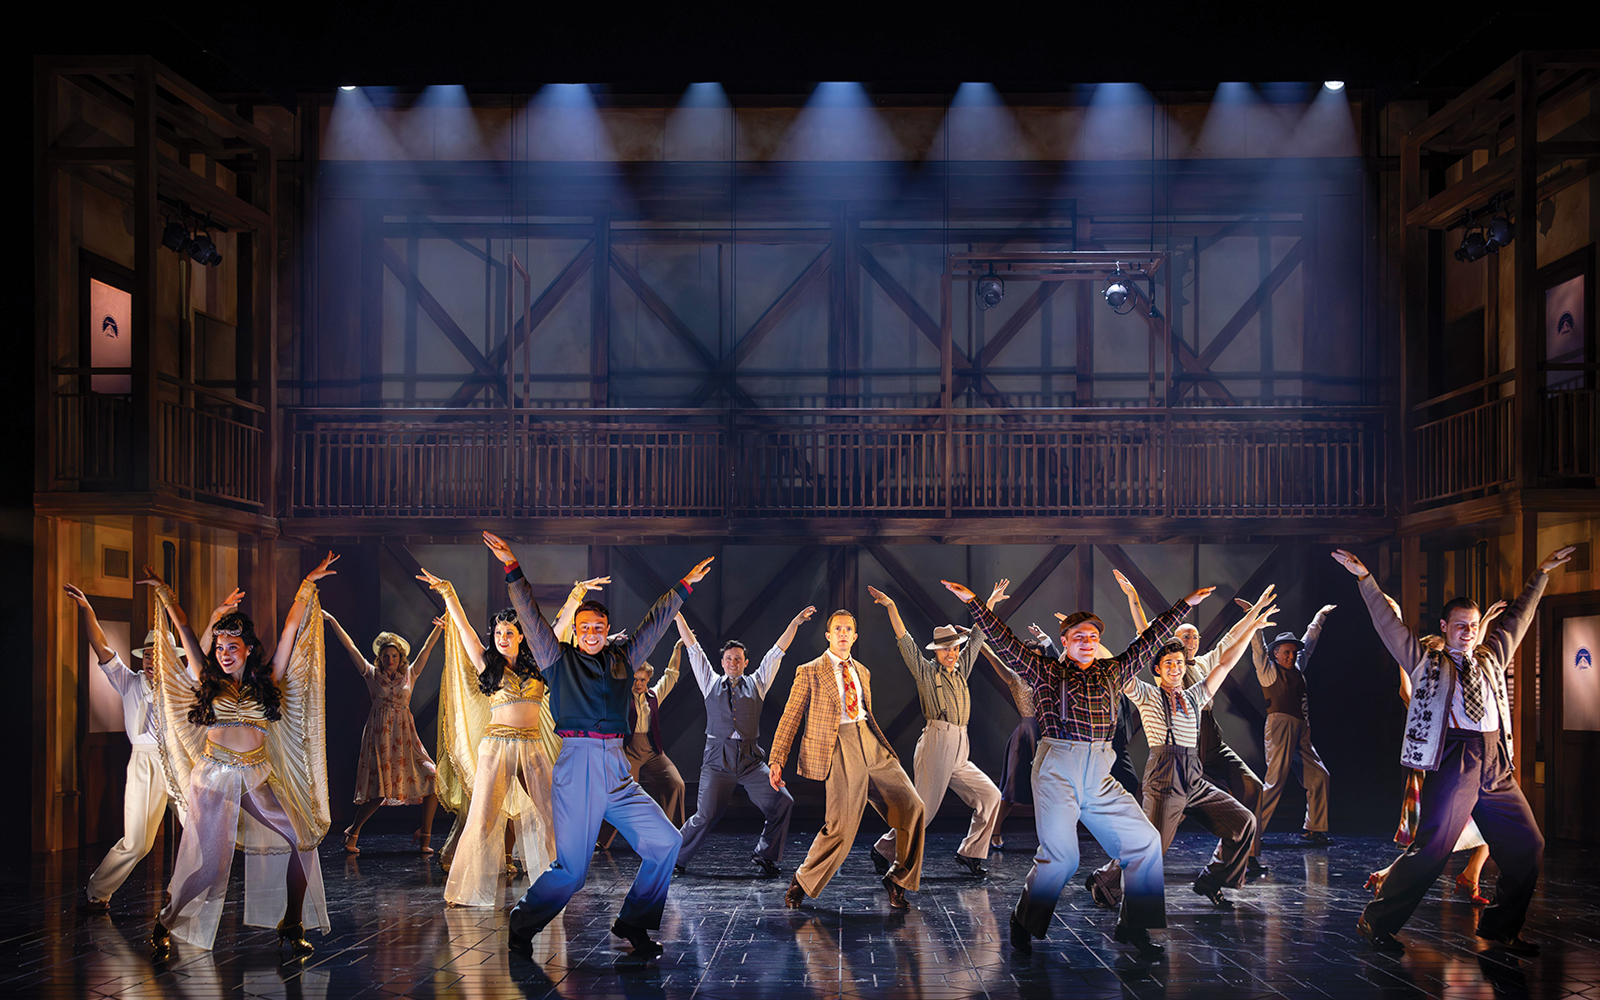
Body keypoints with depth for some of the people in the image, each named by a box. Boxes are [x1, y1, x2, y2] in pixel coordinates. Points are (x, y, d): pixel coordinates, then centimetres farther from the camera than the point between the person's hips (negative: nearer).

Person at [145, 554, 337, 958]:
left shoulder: (268, 681, 9)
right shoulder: (208, 681, 9)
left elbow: (291, 630, 10)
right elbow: (185, 632, 11)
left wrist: (308, 585, 11)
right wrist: (163, 592, 14)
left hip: (259, 779, 2)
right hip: (213, 777, -2)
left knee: (299, 842, -9)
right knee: (205, 862, -6)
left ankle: (291, 927, 2)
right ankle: (164, 925, 15)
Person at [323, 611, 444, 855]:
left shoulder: (409, 674, 10)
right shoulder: (372, 674, 5)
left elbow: (427, 649, 5)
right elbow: (350, 647, 2)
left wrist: (439, 628, -7)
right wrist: (332, 621, -1)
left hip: (405, 737, 3)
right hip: (380, 735, -3)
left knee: (433, 780, -8)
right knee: (380, 791, -12)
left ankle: (424, 837, 2)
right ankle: (352, 833, 9)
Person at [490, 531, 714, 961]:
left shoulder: (622, 658, 17)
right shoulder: (559, 659, 7)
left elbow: (655, 623, 25)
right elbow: (531, 616, 1)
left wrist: (684, 586, 30)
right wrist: (512, 569, -7)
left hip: (618, 771, 5)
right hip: (577, 767, -5)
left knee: (665, 842, -4)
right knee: (571, 870, -7)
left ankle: (633, 925, 10)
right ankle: (523, 922, 16)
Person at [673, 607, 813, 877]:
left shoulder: (756, 684, 15)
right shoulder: (711, 683, 13)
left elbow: (777, 651, 10)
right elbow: (693, 648, 10)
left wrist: (795, 623, 4)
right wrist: (677, 614, 7)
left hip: (751, 761, 2)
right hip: (718, 761, -2)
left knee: (783, 803, -11)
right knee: (706, 816, -10)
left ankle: (764, 856, 4)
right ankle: (675, 857, 9)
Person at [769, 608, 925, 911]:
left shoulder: (862, 672, 21)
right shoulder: (809, 672, 4)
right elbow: (791, 717, 3)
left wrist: (886, 749, 26)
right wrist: (777, 761, -3)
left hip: (871, 744, 6)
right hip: (839, 749, -6)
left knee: (911, 807, -5)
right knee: (841, 826, -14)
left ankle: (897, 880, 11)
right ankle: (802, 882, 8)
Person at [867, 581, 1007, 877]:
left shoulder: (961, 670, 19)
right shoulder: (926, 671, 3)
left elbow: (976, 636, 25)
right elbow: (904, 640, -5)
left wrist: (990, 603, 31)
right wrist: (891, 606, -11)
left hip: (960, 752, 7)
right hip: (936, 744, -7)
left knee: (990, 796, 0)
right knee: (924, 809, -9)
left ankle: (969, 853, 8)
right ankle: (885, 851, 6)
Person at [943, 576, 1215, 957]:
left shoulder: (1112, 671, 19)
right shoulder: (1047, 671, 10)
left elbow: (1149, 641, 25)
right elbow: (1004, 642, 6)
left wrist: (1186, 604, 29)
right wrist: (973, 601, 0)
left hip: (1101, 774, 5)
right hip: (1056, 768, -5)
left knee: (1145, 841, -4)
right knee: (1060, 856, -12)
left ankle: (1132, 926, 8)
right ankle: (1023, 924, 9)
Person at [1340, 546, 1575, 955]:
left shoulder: (1491, 658, 22)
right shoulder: (1426, 662, 10)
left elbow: (1518, 618, 31)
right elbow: (1388, 623, 8)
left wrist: (1541, 573, 36)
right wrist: (1364, 578, 4)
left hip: (1496, 766, 6)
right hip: (1453, 762, -6)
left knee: (1527, 847, 3)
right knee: (1432, 848, -13)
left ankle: (1500, 928, 18)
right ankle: (1377, 921, -3)